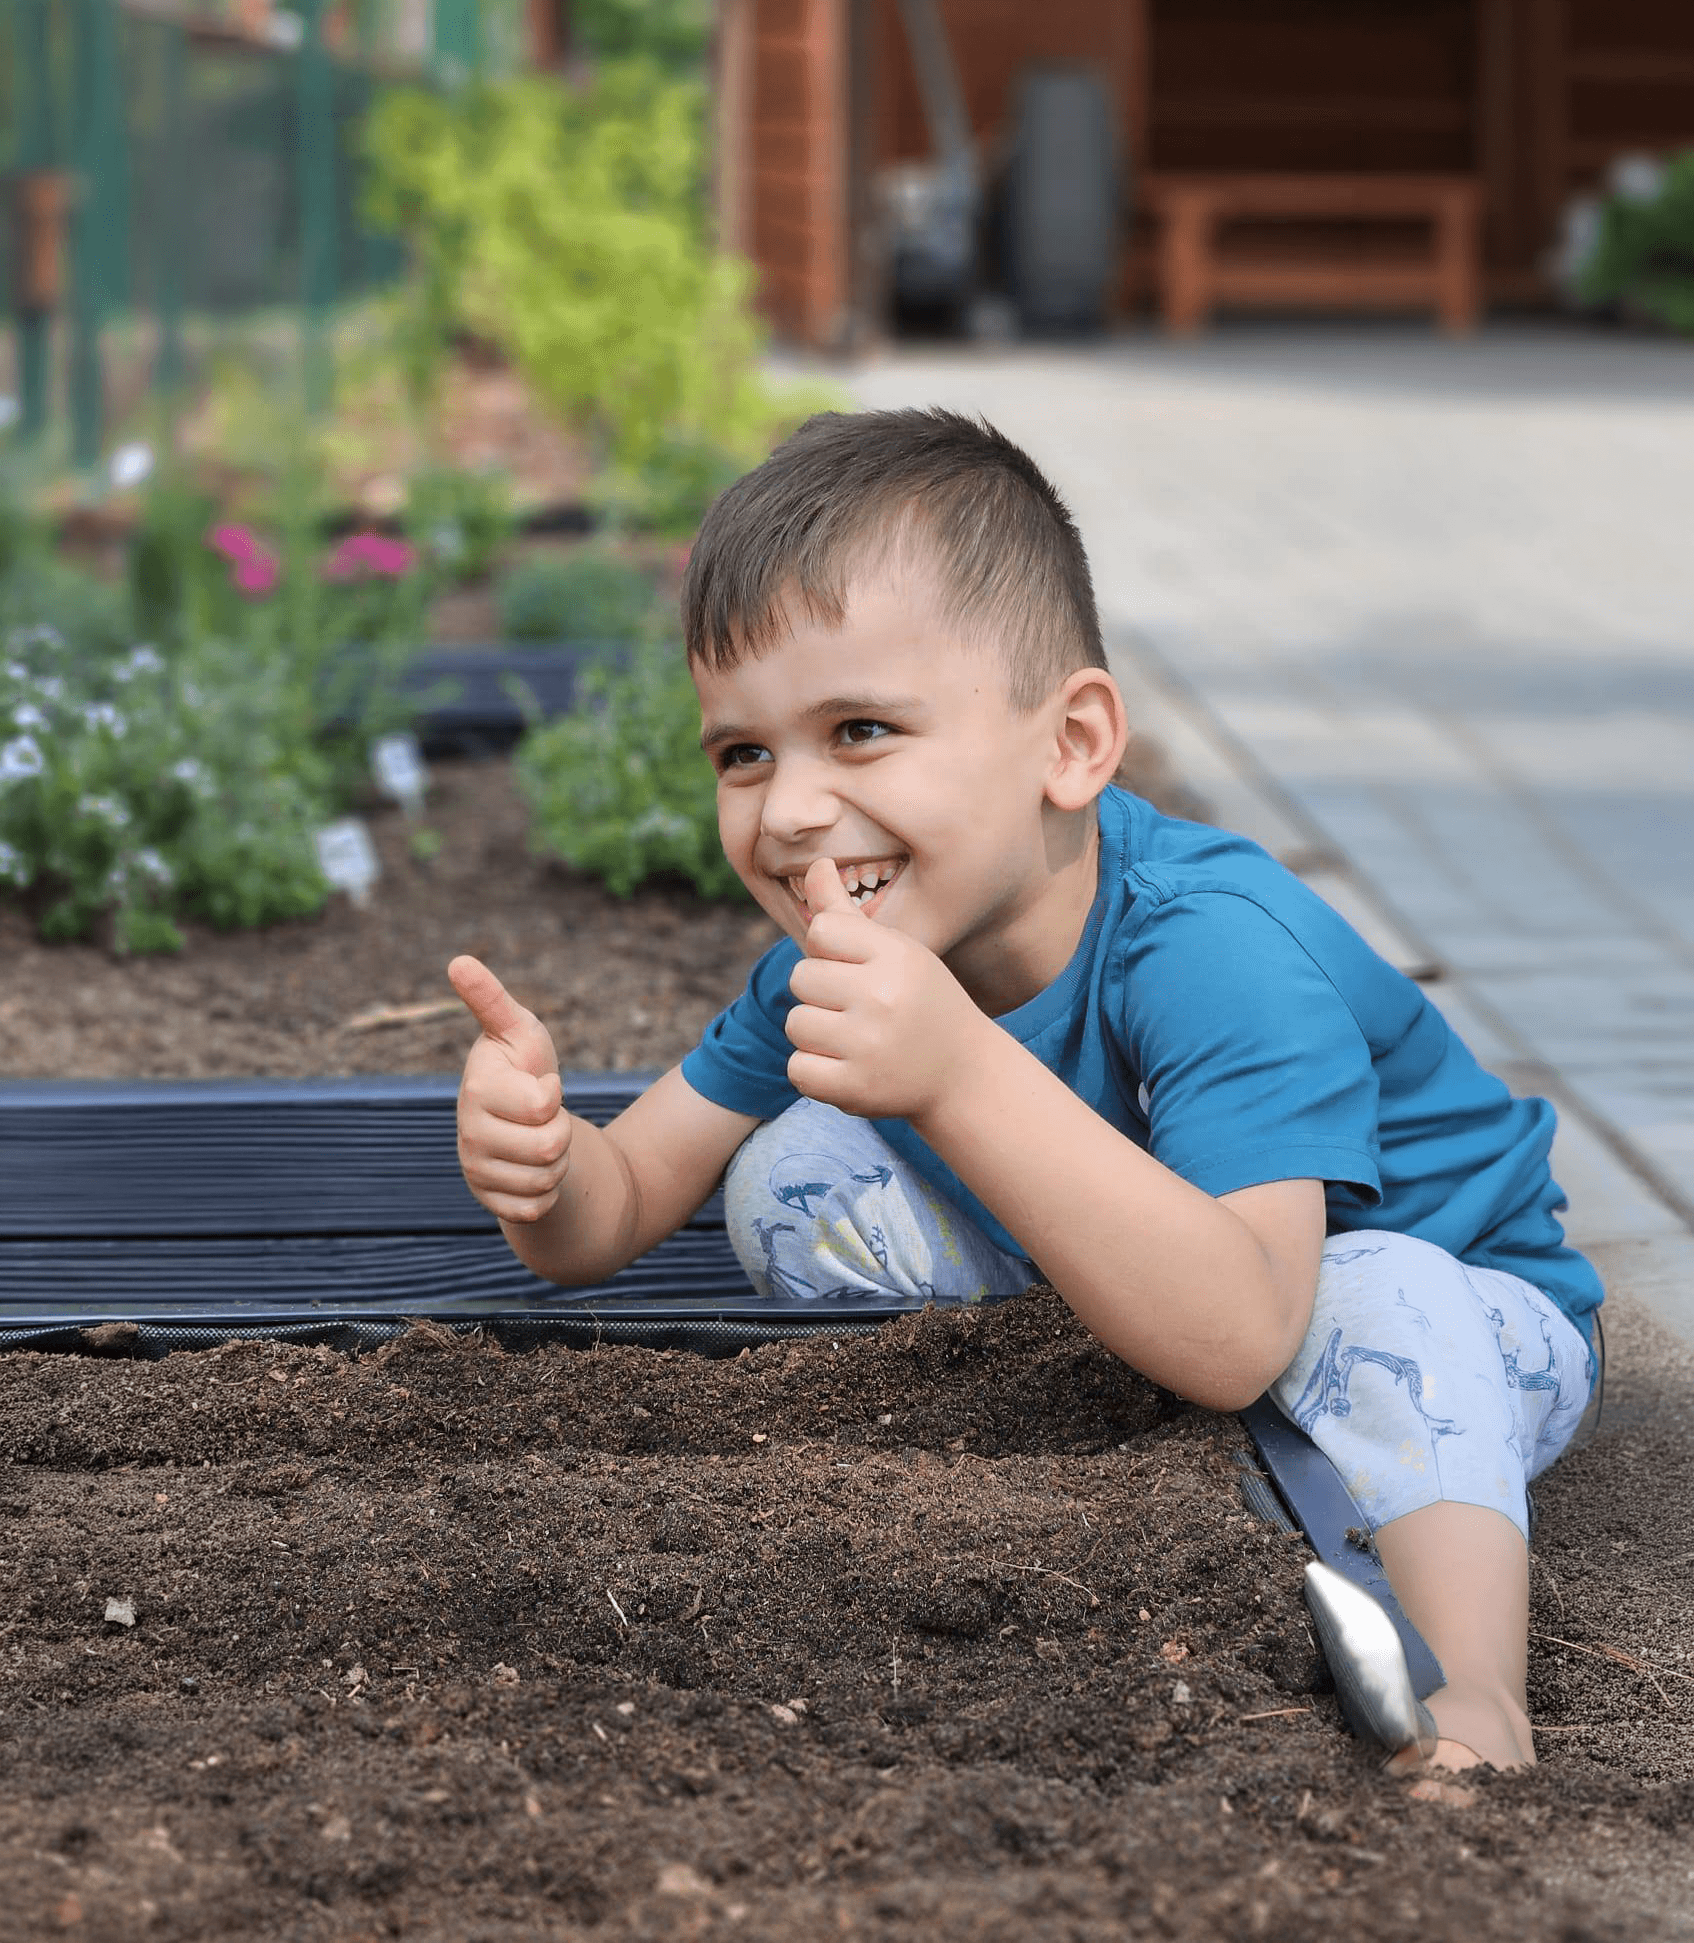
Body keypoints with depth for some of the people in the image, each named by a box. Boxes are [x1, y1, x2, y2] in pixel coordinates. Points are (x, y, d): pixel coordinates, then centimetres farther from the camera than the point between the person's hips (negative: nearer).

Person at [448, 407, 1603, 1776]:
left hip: (1458, 1314, -6)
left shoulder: (1213, 948, -37)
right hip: (1116, 1306, 6)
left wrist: (963, 1075, -60)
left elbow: (1234, 1339, -51)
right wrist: (542, 1164, -35)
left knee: (1381, 1310, -40)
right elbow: (624, 1203, -8)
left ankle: (1467, 1705, -37)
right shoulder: (843, 951, -14)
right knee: (790, 1179, -10)